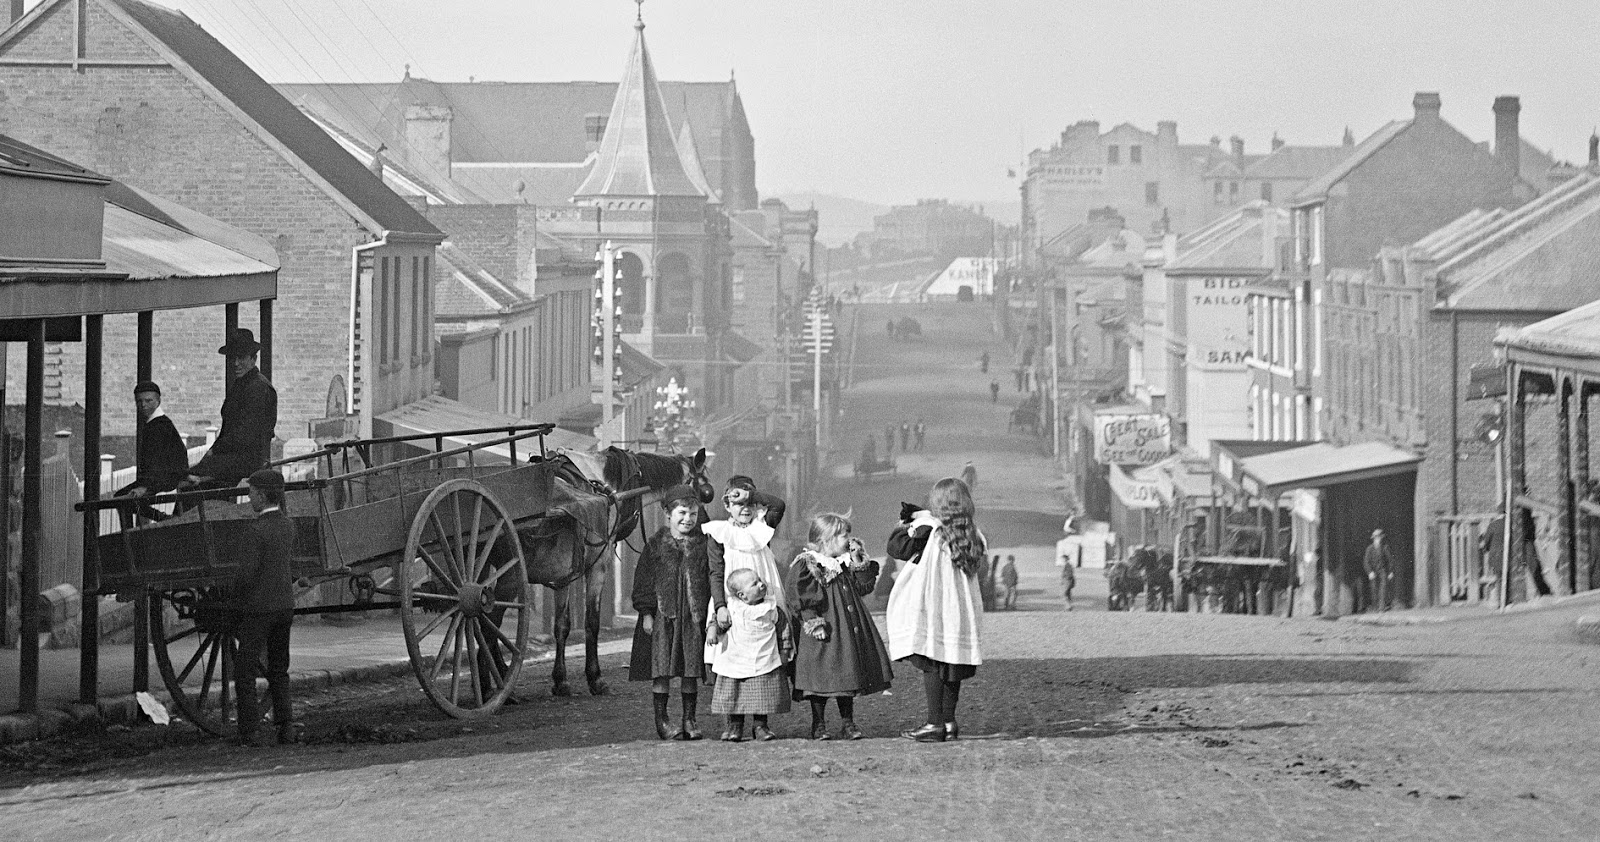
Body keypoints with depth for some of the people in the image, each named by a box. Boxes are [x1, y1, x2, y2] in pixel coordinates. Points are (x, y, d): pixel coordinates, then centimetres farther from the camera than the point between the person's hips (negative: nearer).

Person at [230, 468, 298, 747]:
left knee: (246, 671, 1)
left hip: (257, 607, -7)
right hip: (285, 604, 7)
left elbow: (247, 574, -19)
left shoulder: (256, 531, -18)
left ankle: (251, 731, -3)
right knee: (279, 669, 17)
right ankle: (286, 726, 10)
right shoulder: (288, 526, 4)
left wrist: (233, 599, -5)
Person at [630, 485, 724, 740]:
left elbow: (715, 574, 0)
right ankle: (661, 721, 7)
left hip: (694, 615, 1)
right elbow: (643, 580, 3)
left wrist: (720, 605, -13)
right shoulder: (655, 545, 3)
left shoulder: (703, 544, 5)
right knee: (662, 670, -1)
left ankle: (689, 720, 13)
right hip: (662, 615, -1)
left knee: (691, 671, 5)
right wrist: (646, 612, -4)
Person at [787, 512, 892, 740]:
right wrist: (814, 624, -20)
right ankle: (819, 725, 8)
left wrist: (859, 564, 2)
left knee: (848, 677, 9)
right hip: (824, 636, -7)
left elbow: (863, 587, 11)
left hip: (848, 630, 7)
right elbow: (801, 601, -14)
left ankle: (847, 723, 17)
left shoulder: (846, 564, 13)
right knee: (821, 679, -2)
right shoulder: (805, 566, -11)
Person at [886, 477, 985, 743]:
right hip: (961, 611, 6)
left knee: (932, 667, -3)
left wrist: (908, 526, 12)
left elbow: (897, 547, -8)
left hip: (931, 611, -6)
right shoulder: (973, 536, 4)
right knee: (952, 668, 12)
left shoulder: (928, 531, -12)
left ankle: (935, 724, -5)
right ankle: (949, 722, 16)